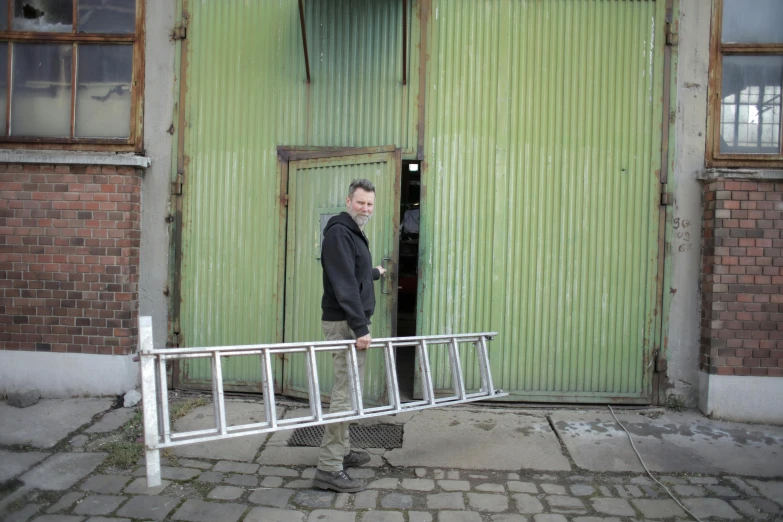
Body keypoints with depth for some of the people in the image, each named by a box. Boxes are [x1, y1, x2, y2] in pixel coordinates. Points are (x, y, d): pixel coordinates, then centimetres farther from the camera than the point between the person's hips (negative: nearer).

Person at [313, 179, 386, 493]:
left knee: (348, 389, 15)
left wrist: (375, 273, 57)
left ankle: (341, 450, 26)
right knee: (346, 393, -10)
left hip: (352, 322, 10)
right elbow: (345, 284, -23)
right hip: (344, 323, -10)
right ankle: (328, 469, -6)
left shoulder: (354, 234, 18)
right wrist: (360, 327, -27)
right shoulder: (339, 233, -13)